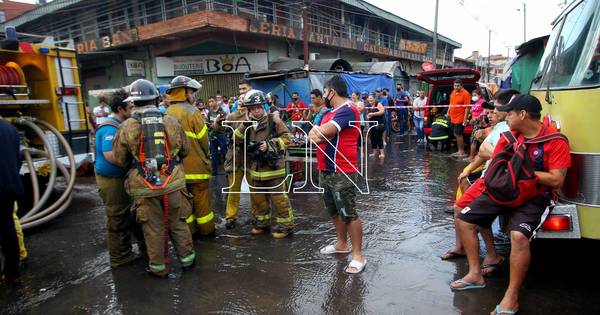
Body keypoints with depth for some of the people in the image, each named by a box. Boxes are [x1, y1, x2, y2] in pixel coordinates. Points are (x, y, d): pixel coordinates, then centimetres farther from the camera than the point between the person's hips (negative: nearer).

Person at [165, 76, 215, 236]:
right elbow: (203, 140, -11)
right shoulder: (192, 112, -15)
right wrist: (206, 156, 8)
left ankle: (190, 230, 24)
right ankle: (207, 230, 20)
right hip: (196, 165, -5)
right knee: (202, 199, 8)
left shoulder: (167, 114, 1)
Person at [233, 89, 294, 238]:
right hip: (254, 168, 6)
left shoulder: (274, 121, -7)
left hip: (273, 167, -5)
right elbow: (236, 139, 2)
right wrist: (244, 126, -13)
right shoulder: (246, 123, 9)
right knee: (257, 197, 16)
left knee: (278, 197, -1)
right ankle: (262, 222, 34)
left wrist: (270, 144, -17)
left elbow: (287, 137, -6)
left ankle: (286, 225, 13)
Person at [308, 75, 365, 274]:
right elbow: (314, 134, 9)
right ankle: (342, 243, 36)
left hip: (342, 173, -9)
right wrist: (316, 135, -13)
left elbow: (323, 131, -25)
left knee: (349, 214, -3)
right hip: (326, 171, 10)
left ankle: (358, 256, 7)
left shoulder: (348, 111, -14)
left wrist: (319, 132, -3)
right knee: (334, 211, 19)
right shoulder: (330, 112, 17)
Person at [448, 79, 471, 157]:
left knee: (458, 134, -6)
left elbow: (467, 107, -16)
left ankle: (462, 152, 4)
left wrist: (465, 118, -20)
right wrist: (448, 112, 20)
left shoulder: (465, 93, -12)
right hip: (453, 118, 8)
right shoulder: (453, 92, 11)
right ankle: (459, 151, 23)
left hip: (460, 119, -8)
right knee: (456, 134, 13)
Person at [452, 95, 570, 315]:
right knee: (464, 220, -2)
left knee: (519, 236, -34)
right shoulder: (509, 135, 7)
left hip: (535, 197, -6)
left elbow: (556, 180, -17)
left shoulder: (555, 141, -11)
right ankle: (475, 274, 8)